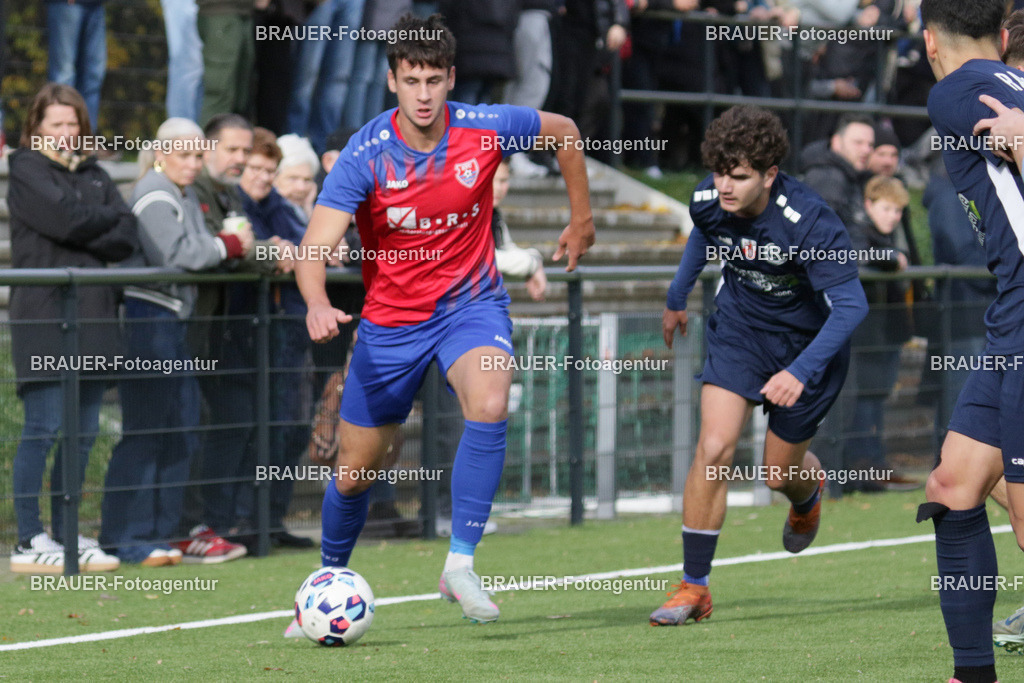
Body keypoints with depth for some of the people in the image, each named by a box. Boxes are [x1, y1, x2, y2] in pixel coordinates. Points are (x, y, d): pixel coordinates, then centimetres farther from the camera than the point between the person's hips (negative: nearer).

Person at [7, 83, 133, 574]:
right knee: (45, 427, -9)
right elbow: (68, 219, -14)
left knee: (84, 431, 7)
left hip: (92, 313, 6)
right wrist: (109, 219, 2)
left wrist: (85, 235, -10)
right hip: (45, 316, -6)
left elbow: (126, 238, 6)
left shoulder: (93, 175, 19)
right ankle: (29, 542, -6)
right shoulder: (27, 171, 1)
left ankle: (65, 534, 14)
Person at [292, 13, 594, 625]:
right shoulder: (365, 156, -19)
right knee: (355, 470, 7)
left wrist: (581, 218, 15)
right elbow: (316, 246, -26)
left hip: (471, 302, 0)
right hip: (391, 318, 0)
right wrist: (318, 305, -46)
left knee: (489, 406, -32)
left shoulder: (486, 130, -14)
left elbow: (563, 131, 7)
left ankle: (461, 564, -23)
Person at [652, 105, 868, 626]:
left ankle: (809, 494, 53)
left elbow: (851, 305, -32)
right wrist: (677, 298, 24)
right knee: (714, 449, -16)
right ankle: (693, 587, -7)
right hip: (739, 327, 3)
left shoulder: (809, 221, -34)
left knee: (781, 475, 11)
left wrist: (801, 372, -42)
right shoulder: (707, 201, -18)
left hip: (807, 340, -3)